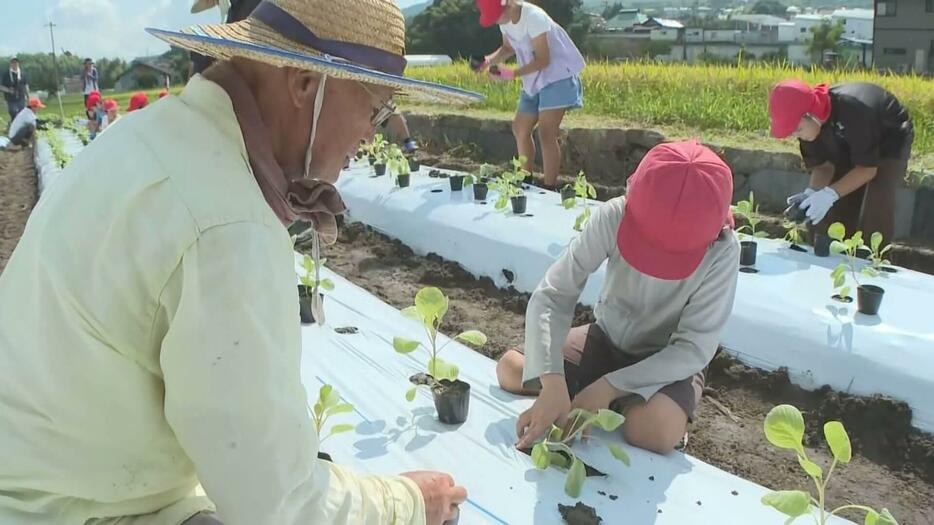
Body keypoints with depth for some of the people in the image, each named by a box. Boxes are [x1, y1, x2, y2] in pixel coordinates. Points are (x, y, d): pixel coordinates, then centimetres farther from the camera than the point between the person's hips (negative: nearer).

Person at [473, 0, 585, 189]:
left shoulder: (534, 18, -25)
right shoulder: (506, 20, -2)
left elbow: (543, 60, -24)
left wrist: (513, 74, -32)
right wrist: (489, 61, -8)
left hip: (558, 78, -9)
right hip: (534, 81, 9)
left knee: (546, 134, -15)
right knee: (520, 129, 13)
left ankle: (550, 189, -10)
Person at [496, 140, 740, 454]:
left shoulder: (722, 252, -28)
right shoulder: (614, 217, -26)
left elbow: (695, 348, -23)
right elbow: (551, 296, -26)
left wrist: (610, 385, -31)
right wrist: (552, 382, -40)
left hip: (669, 361, -2)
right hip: (606, 339, 3)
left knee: (656, 431, -33)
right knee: (510, 368, -14)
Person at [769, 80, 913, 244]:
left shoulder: (853, 111, -41)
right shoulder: (810, 123, -22)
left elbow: (867, 168, -34)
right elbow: (823, 165, -14)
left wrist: (830, 194, -45)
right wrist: (811, 193, -34)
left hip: (890, 141, -6)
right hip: (851, 145, 6)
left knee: (876, 208, -23)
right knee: (831, 211, 0)